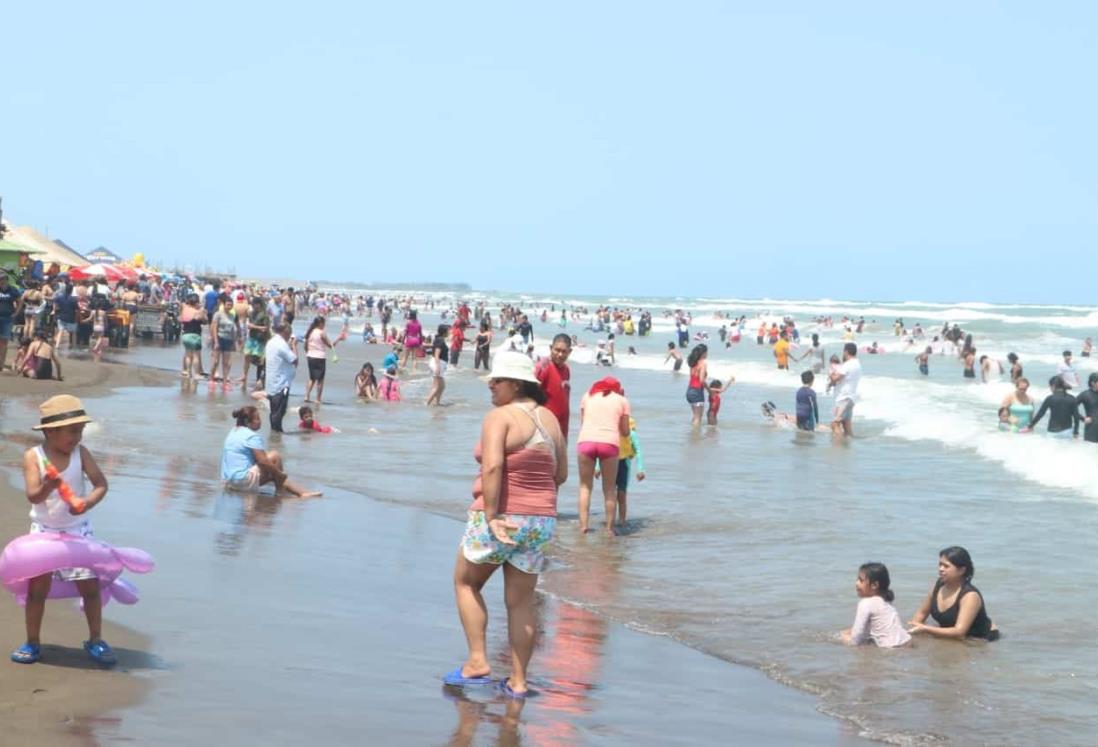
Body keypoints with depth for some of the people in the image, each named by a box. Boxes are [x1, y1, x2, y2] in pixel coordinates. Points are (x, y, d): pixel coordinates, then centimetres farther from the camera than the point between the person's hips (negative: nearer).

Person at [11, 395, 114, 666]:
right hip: (44, 531, -1)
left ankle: (95, 640, 17)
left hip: (78, 530, 1)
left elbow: (101, 484, -9)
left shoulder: (81, 453, -6)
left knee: (90, 585, 0)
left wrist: (89, 502, -29)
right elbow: (33, 496, -20)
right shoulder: (33, 456, -11)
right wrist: (48, 486, -41)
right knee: (38, 586, 2)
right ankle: (32, 642, 18)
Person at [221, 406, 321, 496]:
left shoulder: (233, 432, 16)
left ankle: (301, 492, 19)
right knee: (275, 456, -7)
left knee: (273, 474, 22)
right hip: (243, 480, -10)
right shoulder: (252, 436, -15)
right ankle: (280, 492, 3)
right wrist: (280, 473, -5)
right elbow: (263, 461, -20)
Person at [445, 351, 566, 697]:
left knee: (465, 582, 16)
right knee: (521, 601, 13)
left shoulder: (499, 416, -13)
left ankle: (477, 662, 10)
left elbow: (492, 466, -25)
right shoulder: (550, 419, 9)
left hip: (500, 517, -6)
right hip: (541, 521, 6)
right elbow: (561, 474, 15)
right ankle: (518, 681, 15)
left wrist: (491, 515, -23)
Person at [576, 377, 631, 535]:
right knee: (610, 489, 11)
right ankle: (610, 528, 10)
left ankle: (583, 525, 5)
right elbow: (625, 431, 17)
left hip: (585, 441, 1)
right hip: (609, 443, -1)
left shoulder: (588, 396, 21)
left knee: (585, 486, 13)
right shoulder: (622, 400, 18)